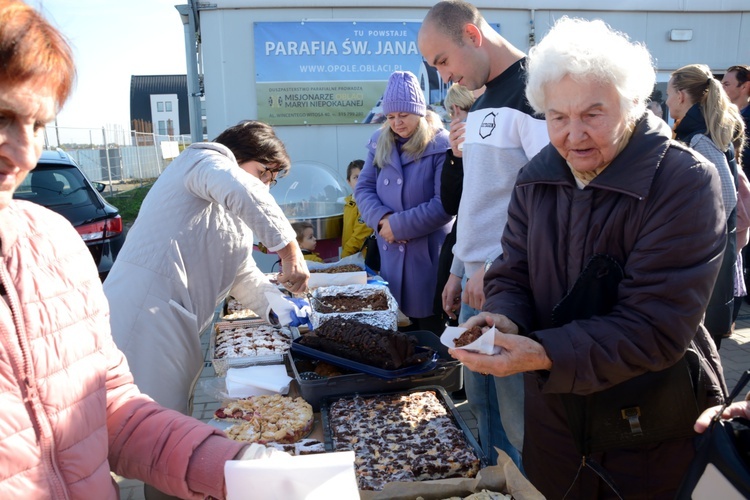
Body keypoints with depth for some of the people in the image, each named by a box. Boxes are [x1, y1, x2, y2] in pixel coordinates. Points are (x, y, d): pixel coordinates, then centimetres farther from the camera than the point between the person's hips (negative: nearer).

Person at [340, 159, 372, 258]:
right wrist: (345, 252, 9)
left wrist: (345, 255, -15)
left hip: (362, 255, -8)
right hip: (349, 254, 8)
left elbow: (360, 235, -18)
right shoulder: (349, 202, 10)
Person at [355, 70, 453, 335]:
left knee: (432, 331, 5)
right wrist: (382, 218, -13)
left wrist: (398, 225, -16)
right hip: (390, 254, 6)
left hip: (429, 255, -5)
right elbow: (363, 187, 6)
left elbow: (445, 204, -16)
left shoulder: (442, 146, -11)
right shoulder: (380, 142, 9)